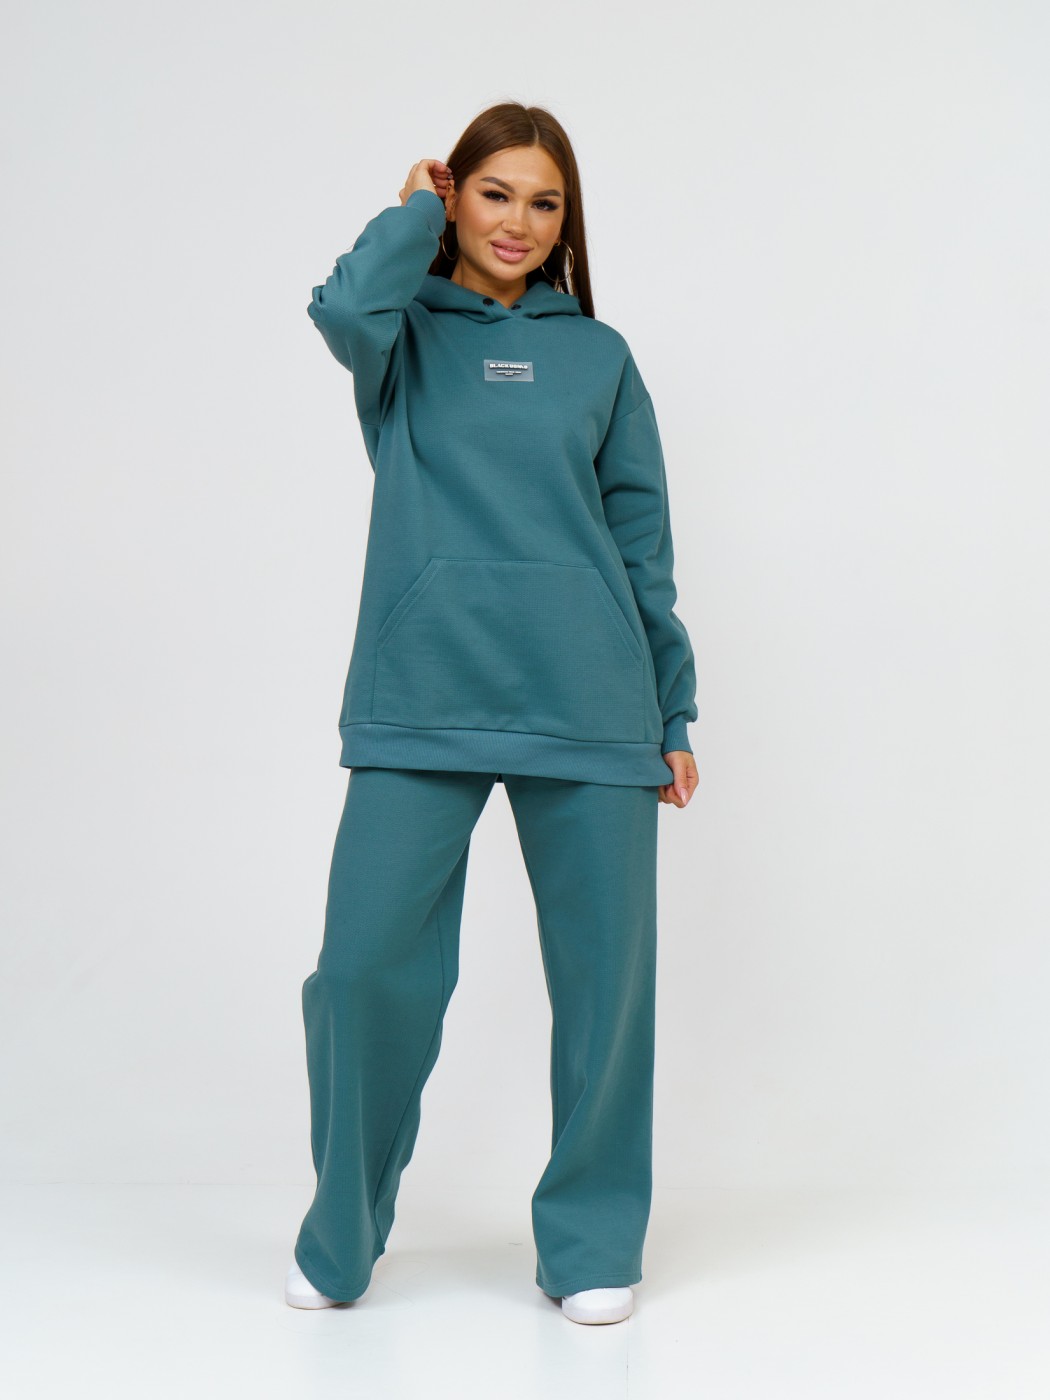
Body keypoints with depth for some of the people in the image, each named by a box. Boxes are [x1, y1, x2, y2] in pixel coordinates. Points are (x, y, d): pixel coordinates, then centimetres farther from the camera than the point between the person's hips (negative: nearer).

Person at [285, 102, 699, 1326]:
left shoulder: (598, 355, 14)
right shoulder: (405, 333, 10)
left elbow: (643, 540, 14)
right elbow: (346, 310, -16)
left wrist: (673, 714, 10)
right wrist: (416, 214, 3)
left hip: (589, 703, 2)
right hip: (420, 701, -1)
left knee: (605, 976, 2)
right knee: (368, 962, -5)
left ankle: (591, 1240, 20)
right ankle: (341, 1234, 17)